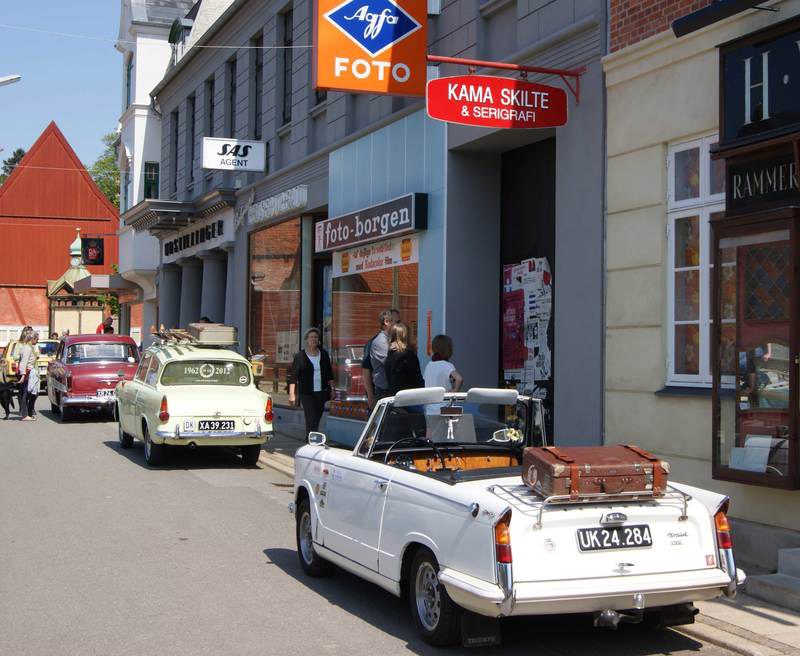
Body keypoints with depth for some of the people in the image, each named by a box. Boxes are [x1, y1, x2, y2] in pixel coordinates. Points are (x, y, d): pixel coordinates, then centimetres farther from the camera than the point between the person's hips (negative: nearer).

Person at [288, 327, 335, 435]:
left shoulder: (324, 354, 8)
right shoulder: (300, 356, -3)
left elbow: (329, 374, 14)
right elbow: (293, 376, -5)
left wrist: (332, 389, 10)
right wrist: (292, 394, -10)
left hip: (321, 392, 4)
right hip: (306, 393, -4)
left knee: (317, 419, 9)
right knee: (311, 419, -11)